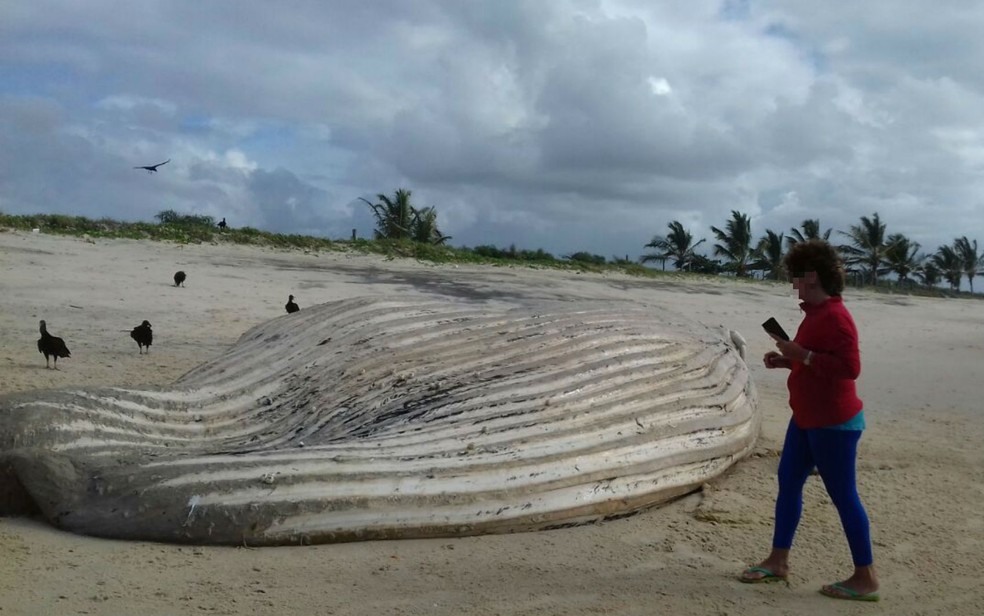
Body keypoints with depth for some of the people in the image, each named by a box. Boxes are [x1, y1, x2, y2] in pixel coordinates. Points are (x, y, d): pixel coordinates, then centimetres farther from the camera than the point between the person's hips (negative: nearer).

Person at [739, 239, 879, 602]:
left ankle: (865, 578, 11)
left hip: (833, 423, -11)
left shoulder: (834, 316, -21)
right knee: (788, 483, 14)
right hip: (808, 418, 11)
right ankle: (777, 561, 25)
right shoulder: (816, 312, 10)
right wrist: (786, 360, 8)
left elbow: (849, 367, -28)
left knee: (843, 495, -1)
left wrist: (802, 354, -25)